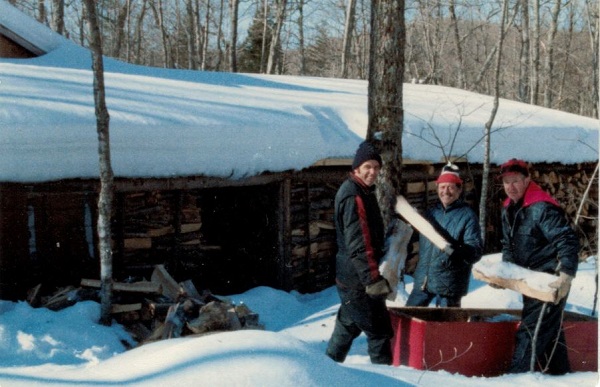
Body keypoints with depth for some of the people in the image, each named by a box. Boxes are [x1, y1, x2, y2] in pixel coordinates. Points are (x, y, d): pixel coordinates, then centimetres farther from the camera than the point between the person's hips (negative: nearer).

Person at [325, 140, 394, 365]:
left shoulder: (364, 191, 15)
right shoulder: (353, 196, -18)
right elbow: (358, 244, -25)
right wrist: (373, 278, -28)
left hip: (350, 278, 11)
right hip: (359, 280, -11)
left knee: (348, 327, 20)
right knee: (379, 332, -5)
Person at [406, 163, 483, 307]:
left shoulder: (467, 216, -8)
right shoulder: (431, 213, 13)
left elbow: (476, 251, -17)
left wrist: (458, 252, -34)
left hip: (449, 284, -6)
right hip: (423, 279, 6)